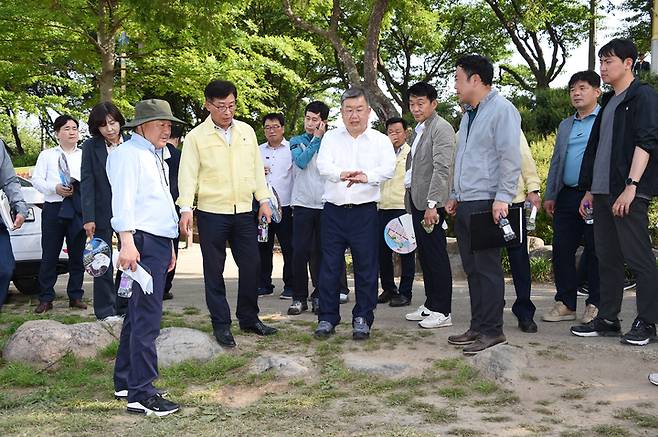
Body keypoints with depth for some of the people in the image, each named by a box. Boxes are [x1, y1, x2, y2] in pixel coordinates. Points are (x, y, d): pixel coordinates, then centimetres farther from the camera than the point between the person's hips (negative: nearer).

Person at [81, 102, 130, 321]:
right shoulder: (90, 147, -1)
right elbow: (87, 183, -4)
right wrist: (88, 218, -11)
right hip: (102, 212, -1)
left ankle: (124, 307, 19)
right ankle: (106, 311, 13)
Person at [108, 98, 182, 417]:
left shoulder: (156, 157, 24)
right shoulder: (129, 153, -6)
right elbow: (123, 199, -17)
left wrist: (169, 246, 26)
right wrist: (127, 242, -26)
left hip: (159, 242, 10)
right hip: (142, 242, -10)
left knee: (137, 315, 13)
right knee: (147, 318, -12)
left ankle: (125, 382, 21)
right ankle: (141, 393, -9)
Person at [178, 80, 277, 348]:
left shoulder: (247, 131, 9)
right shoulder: (196, 137, -3)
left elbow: (257, 168, 13)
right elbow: (188, 173, -7)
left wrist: (263, 199, 6)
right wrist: (186, 208, -18)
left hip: (243, 212, 4)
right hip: (211, 214, -4)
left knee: (251, 265, 8)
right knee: (214, 270, 3)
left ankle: (249, 318, 24)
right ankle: (221, 324, 13)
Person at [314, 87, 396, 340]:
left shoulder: (380, 140, 5)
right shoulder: (331, 138, 8)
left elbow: (388, 168, -12)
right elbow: (323, 165, -10)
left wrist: (366, 176, -33)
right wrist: (342, 174, -32)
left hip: (364, 212, -1)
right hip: (334, 211, 1)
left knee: (366, 267, 3)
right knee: (329, 265, 4)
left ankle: (362, 318, 14)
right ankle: (327, 318, 14)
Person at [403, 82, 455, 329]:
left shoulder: (441, 128, -10)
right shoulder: (419, 130, 19)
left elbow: (442, 169, -18)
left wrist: (432, 204, -23)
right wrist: (412, 202, 15)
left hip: (431, 203, -9)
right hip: (416, 201, 9)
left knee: (436, 256, -5)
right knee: (425, 255, 13)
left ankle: (442, 312, 1)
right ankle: (430, 305, 22)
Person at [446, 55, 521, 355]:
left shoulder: (502, 109, -8)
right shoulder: (469, 113, 20)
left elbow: (510, 157, -15)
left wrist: (502, 198, -20)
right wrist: (455, 195, 22)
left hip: (486, 203, -9)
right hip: (465, 205, 9)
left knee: (487, 269, -5)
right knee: (472, 270, 11)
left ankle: (492, 331, 2)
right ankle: (477, 327, 18)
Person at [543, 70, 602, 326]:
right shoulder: (565, 125, 21)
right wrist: (550, 195, 15)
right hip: (567, 197, 6)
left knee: (595, 251, 1)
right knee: (561, 250, 4)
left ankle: (595, 304, 10)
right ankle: (565, 304, 12)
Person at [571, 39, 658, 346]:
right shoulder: (608, 103, 21)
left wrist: (631, 186, -22)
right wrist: (590, 190, 21)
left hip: (629, 193, -8)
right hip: (603, 193, 8)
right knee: (607, 258, 10)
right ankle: (607, 319, 17)